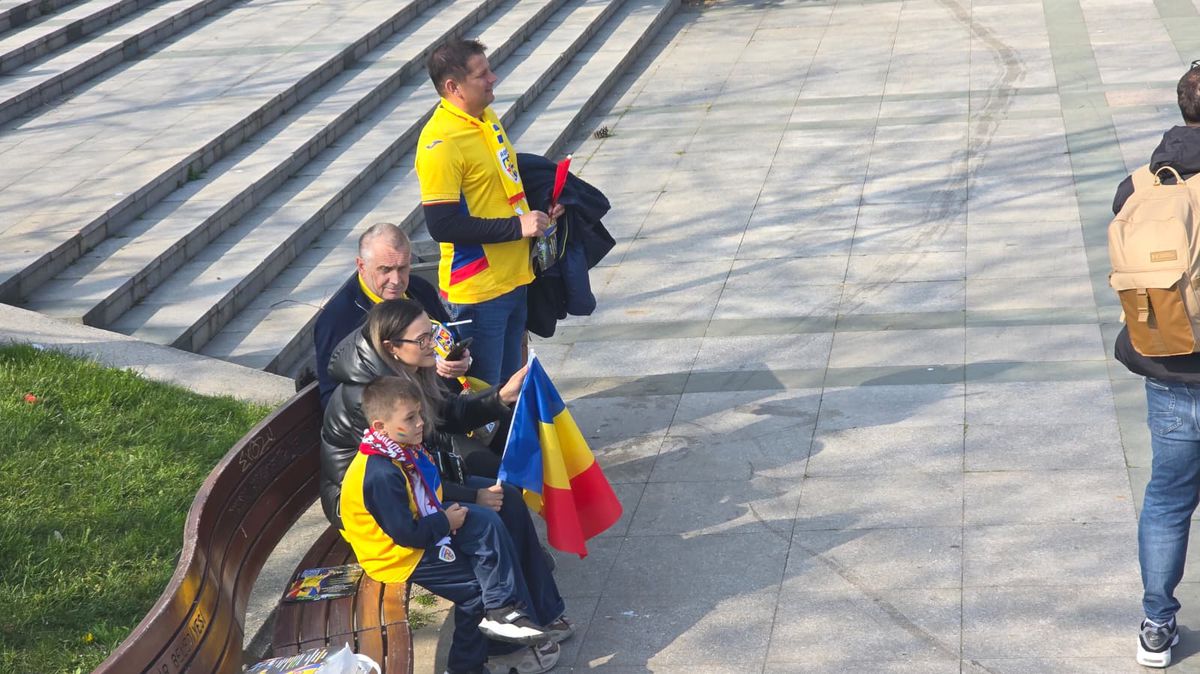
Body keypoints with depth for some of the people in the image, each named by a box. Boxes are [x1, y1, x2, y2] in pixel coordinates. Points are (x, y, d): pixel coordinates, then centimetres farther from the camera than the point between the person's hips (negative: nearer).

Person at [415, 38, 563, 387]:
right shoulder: (440, 143, -22)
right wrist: (517, 227, -20)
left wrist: (536, 212, 6)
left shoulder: (487, 117, 7)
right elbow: (442, 225, -25)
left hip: (513, 278, 9)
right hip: (476, 291, -8)